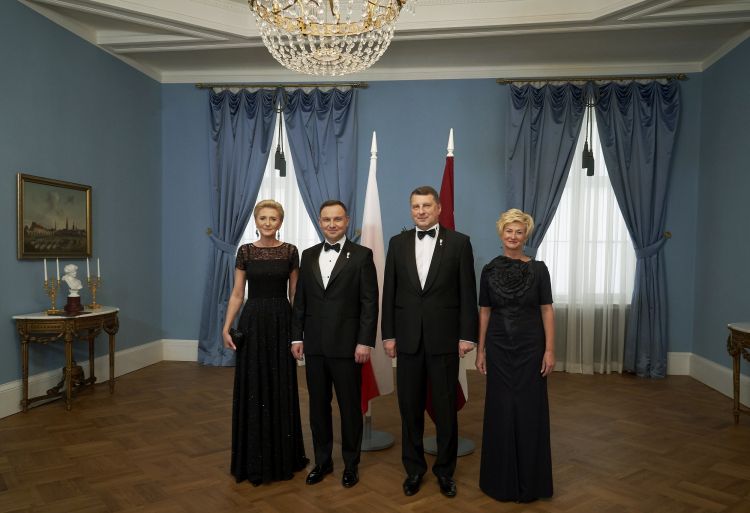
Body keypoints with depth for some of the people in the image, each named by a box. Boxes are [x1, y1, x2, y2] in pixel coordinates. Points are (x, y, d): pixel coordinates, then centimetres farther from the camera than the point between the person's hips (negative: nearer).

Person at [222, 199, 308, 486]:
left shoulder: (290, 252, 3)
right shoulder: (245, 252, 2)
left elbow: (295, 294, 5)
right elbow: (237, 294, 3)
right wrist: (226, 327, -6)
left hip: (281, 322, 0)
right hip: (252, 322, 0)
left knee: (281, 389, 7)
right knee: (252, 389, 4)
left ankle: (282, 456, 23)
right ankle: (253, 459, 19)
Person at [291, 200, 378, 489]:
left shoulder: (362, 255, -4)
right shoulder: (309, 255, 9)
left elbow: (370, 302, -7)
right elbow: (300, 300, 10)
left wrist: (365, 342, -12)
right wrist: (297, 337, 6)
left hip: (346, 345, -4)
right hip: (314, 345, 4)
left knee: (349, 407, 8)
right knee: (318, 405, 13)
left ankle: (351, 464, 25)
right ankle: (322, 461, 29)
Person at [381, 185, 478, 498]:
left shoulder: (459, 242, -1)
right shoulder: (398, 243, 6)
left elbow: (468, 293, -2)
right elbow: (389, 292, 6)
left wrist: (467, 336, -6)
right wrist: (388, 335, 2)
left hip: (444, 339, -2)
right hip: (408, 338, 2)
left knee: (445, 409, 8)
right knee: (410, 408, 11)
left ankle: (445, 470, 26)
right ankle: (414, 468, 28)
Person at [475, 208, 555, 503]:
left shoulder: (538, 269, -3)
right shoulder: (489, 270, 2)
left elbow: (547, 311, -2)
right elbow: (484, 312, 5)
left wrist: (550, 350, -8)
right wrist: (480, 350, 3)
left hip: (530, 347, -1)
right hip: (499, 348, 1)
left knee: (529, 411, 5)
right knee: (500, 411, 7)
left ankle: (529, 481, 22)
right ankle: (501, 479, 23)